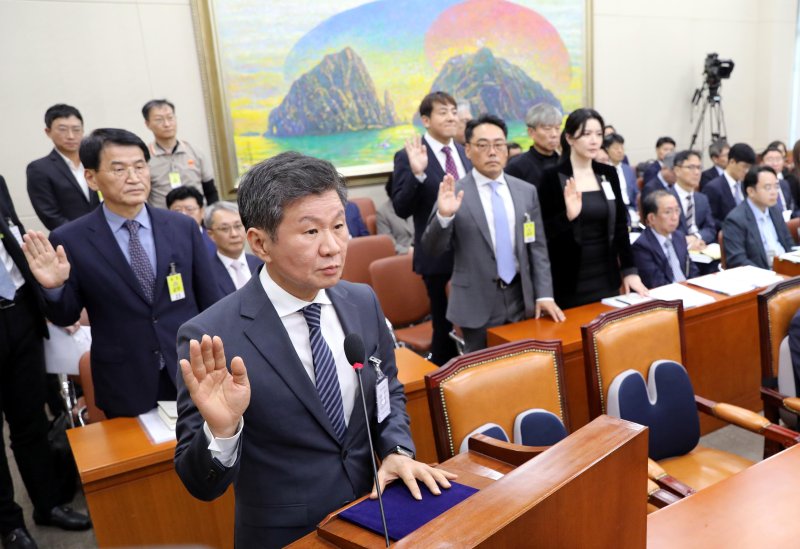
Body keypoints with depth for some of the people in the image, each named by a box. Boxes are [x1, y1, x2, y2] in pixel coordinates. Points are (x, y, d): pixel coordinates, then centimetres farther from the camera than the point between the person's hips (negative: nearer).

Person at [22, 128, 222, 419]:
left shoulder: (183, 226, -2)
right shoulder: (70, 240, -8)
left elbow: (210, 302, 3)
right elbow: (65, 318, 1)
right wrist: (54, 287, -20)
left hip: (192, 374, 2)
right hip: (125, 385, -2)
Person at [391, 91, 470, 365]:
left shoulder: (465, 154, 8)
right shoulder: (409, 157, -9)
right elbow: (401, 209, -17)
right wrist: (417, 173, -29)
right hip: (438, 255, -5)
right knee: (445, 325, 7)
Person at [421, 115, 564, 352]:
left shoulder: (526, 191, 6)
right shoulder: (454, 193, -7)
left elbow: (538, 247, 8)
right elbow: (431, 249, -10)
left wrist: (544, 295, 1)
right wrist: (444, 215, -28)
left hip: (521, 298, 4)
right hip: (478, 304, -4)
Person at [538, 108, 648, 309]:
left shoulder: (609, 174, 6)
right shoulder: (552, 177, -8)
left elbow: (620, 225, 8)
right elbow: (543, 232, -9)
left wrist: (629, 271, 2)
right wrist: (568, 215, -27)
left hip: (607, 278, 4)